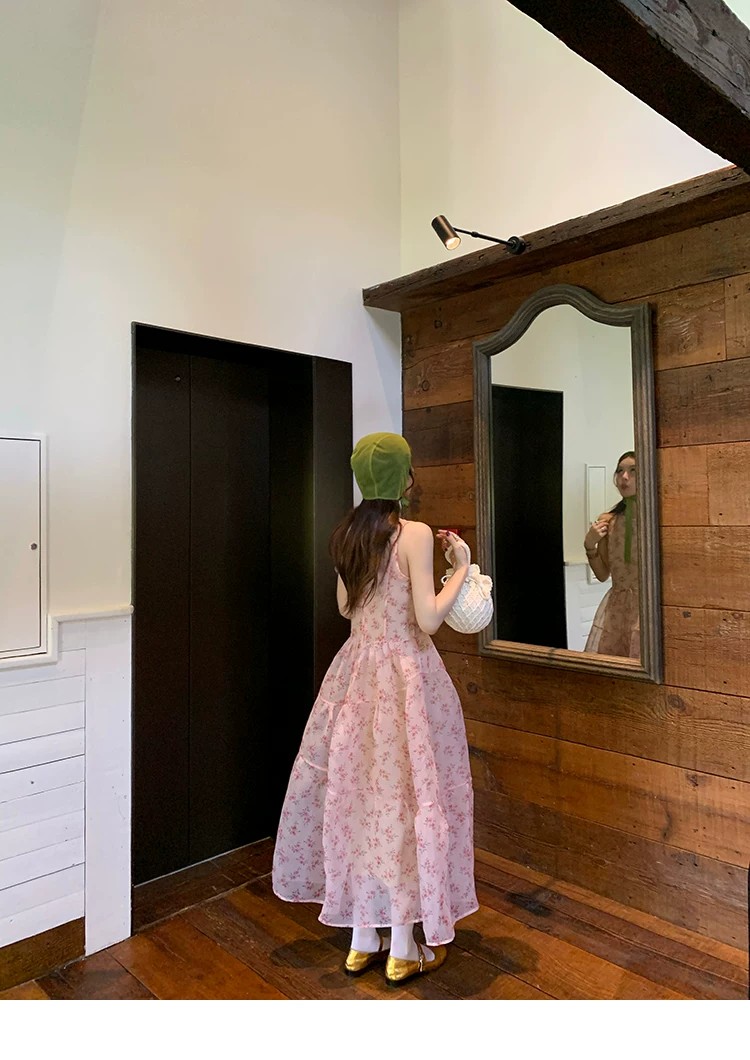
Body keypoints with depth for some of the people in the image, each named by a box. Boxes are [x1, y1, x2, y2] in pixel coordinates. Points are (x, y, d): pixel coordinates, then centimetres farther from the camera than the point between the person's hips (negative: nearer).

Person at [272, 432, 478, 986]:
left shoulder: (347, 534, 5)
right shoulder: (415, 534, -14)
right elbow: (428, 618, -17)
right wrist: (462, 564, -6)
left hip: (357, 670, 6)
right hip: (406, 673, -6)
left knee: (359, 793, 14)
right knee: (408, 795, 6)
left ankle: (364, 939, 29)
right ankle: (405, 950, 20)